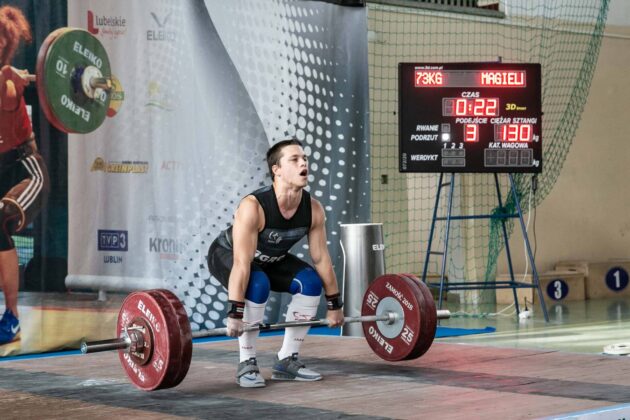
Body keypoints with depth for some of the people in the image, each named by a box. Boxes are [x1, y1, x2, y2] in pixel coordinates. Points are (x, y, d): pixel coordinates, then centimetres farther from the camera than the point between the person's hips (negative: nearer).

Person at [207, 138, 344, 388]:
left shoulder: (313, 209, -20)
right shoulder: (253, 207, -38)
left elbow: (321, 258, -11)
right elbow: (242, 264, -41)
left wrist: (335, 305, -6)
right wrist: (234, 314, -43)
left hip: (269, 258, 6)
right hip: (226, 254, -6)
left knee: (310, 282, -14)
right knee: (258, 286, -35)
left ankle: (287, 360, -1)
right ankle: (247, 364, -18)